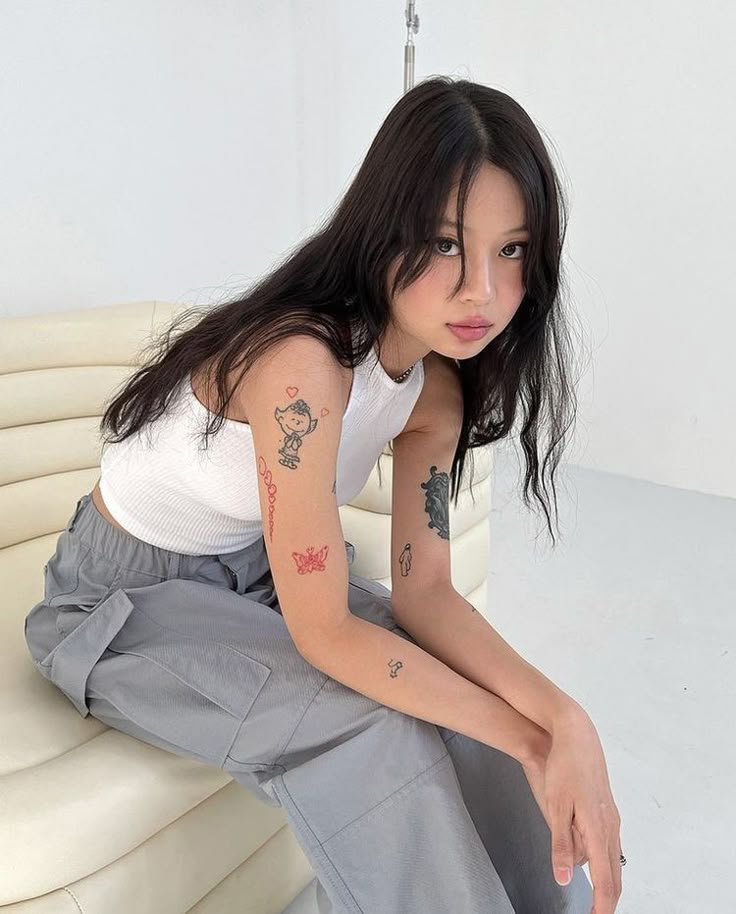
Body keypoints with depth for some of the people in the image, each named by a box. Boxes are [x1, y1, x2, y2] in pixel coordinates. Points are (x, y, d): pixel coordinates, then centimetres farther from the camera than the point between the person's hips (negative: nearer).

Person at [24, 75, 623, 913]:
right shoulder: (302, 363, -35)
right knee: (375, 736, -26)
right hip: (129, 598, -6)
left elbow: (423, 593, -13)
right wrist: (532, 741, -26)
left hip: (258, 572, 6)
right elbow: (324, 634, -30)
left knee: (474, 700, -9)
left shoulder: (436, 386, -9)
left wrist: (565, 718, -26)